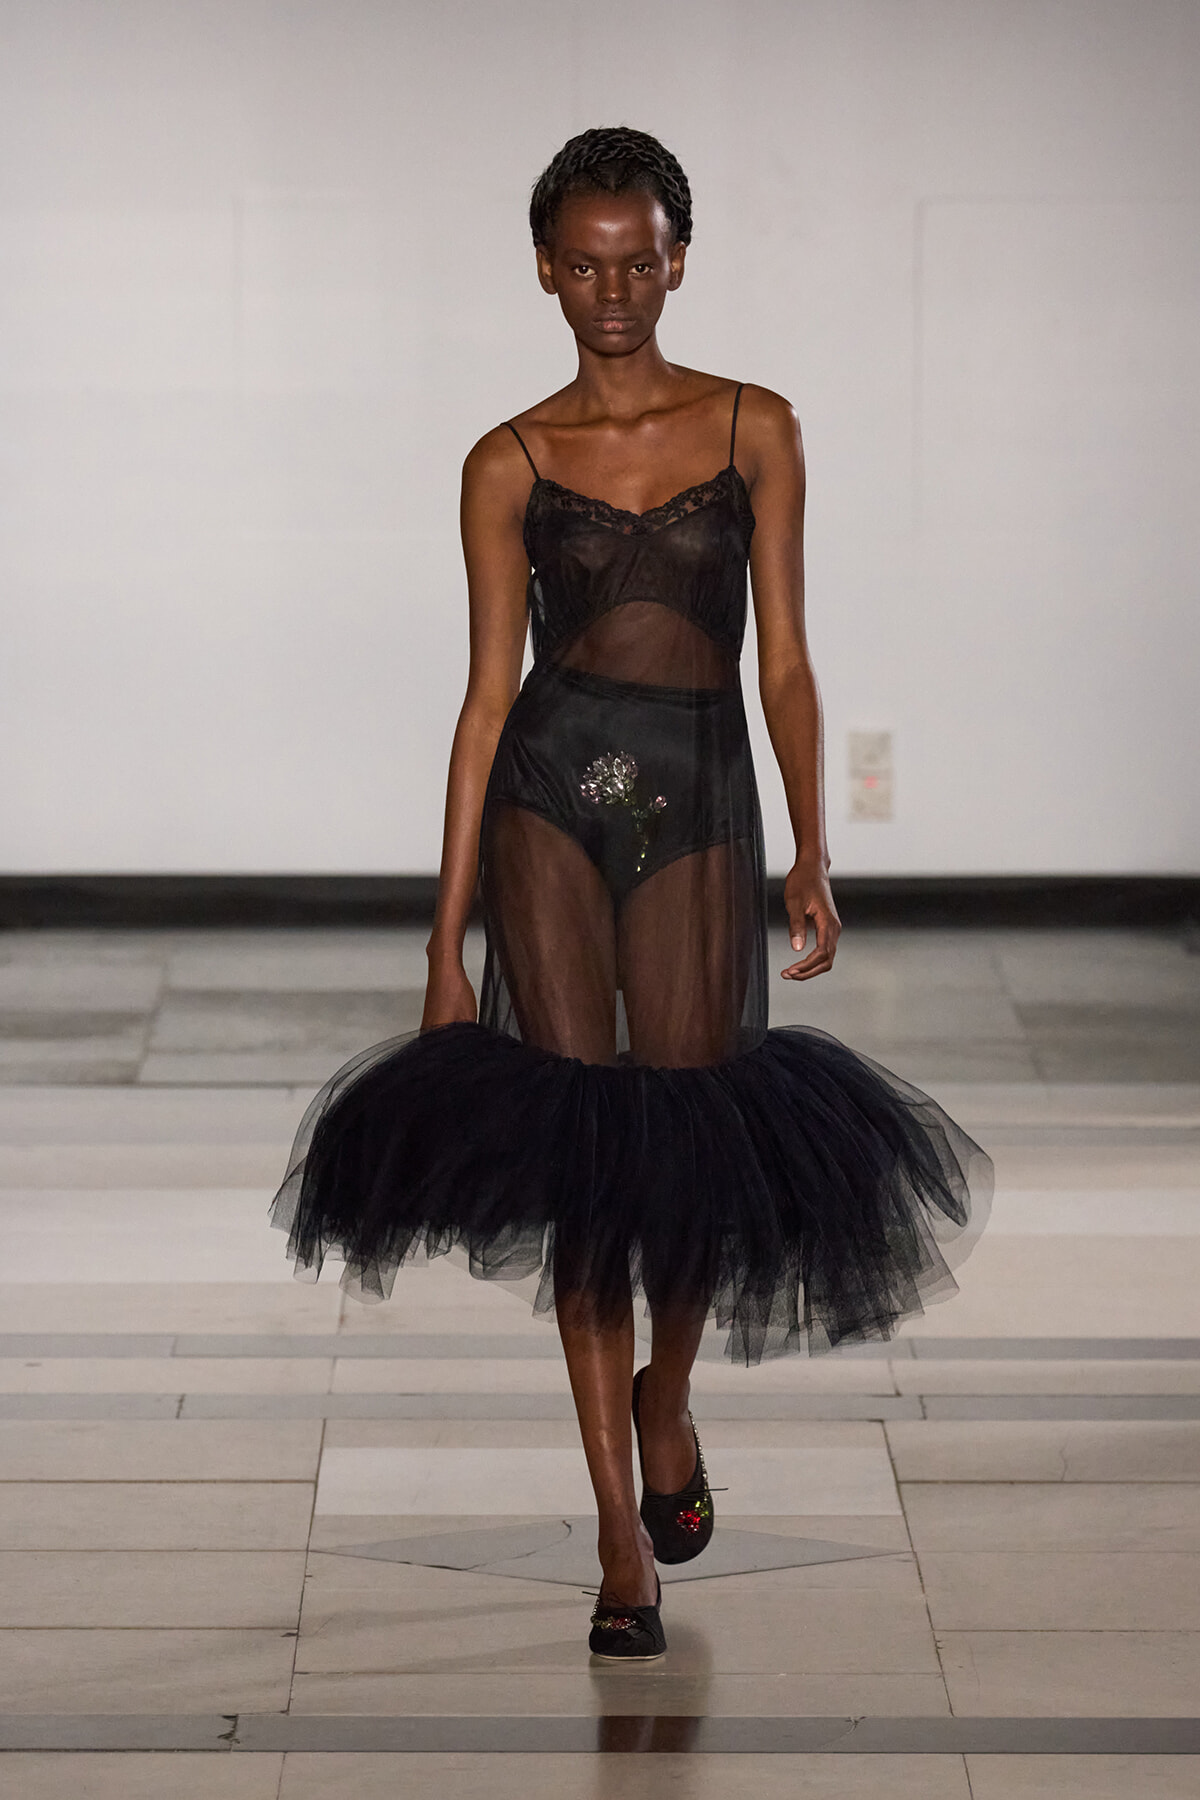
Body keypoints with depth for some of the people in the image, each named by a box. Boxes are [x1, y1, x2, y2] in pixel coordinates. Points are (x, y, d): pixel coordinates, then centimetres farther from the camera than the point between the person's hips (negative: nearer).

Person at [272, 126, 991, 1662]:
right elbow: (489, 689, 4)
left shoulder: (754, 432, 7)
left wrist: (810, 857, -5)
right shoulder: (511, 463, 5)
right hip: (550, 796, 0)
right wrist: (447, 932, 0)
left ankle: (665, 1399, 34)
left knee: (687, 1156, 0)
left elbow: (784, 662, 6)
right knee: (580, 1150, -4)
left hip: (699, 802, 0)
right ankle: (622, 1530, 2)